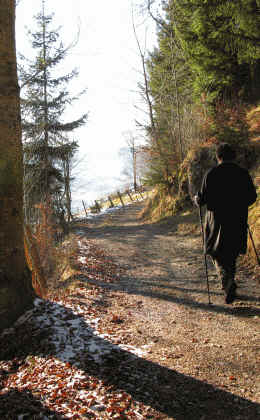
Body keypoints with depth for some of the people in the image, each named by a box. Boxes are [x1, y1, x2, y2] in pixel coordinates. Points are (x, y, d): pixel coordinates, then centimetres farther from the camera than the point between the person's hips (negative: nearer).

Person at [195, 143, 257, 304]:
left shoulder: (211, 174, -9)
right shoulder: (244, 174, 0)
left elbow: (202, 199, -10)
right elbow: (252, 197, 4)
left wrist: (197, 199, 14)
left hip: (217, 221, -3)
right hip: (238, 223, 3)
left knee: (218, 255, 6)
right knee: (232, 255, 17)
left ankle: (228, 281, -18)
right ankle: (229, 286, 25)